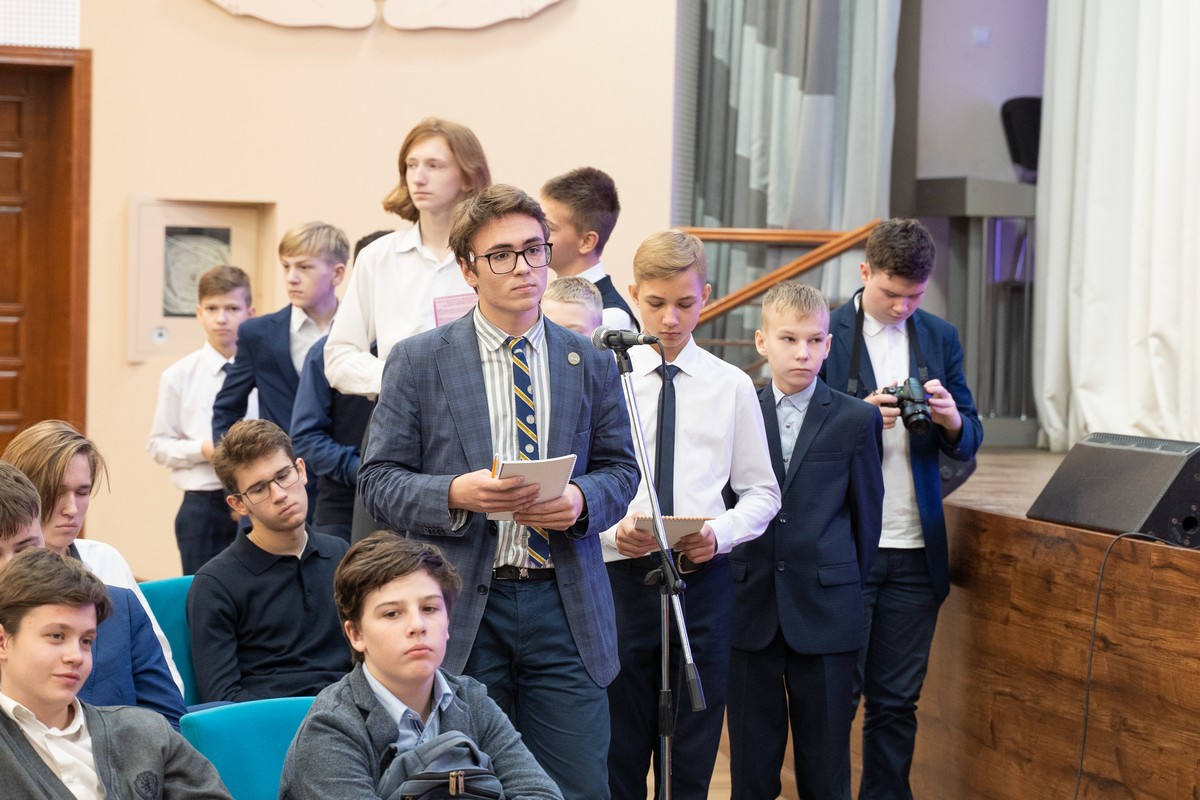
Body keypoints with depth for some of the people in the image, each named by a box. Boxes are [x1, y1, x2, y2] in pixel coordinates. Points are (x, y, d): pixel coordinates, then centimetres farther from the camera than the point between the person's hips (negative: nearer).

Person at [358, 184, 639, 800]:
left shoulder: (591, 365, 10)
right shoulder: (418, 362, 3)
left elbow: (620, 468, 13)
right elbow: (379, 479, 1)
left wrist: (582, 500, -9)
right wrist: (454, 495, -18)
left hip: (564, 605, 2)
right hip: (461, 609, -2)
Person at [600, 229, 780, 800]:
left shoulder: (731, 386, 5)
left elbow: (762, 493, 7)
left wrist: (718, 533, -11)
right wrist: (611, 528, -19)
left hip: (704, 577, 1)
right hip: (620, 576, -1)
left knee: (695, 752, 8)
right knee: (619, 750, 7)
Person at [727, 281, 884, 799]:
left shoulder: (857, 420, 2)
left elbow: (867, 513, 7)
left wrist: (849, 590, 9)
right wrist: (728, 579, 5)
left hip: (825, 616, -1)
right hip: (750, 611, 1)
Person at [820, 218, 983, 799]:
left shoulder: (940, 338, 10)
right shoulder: (824, 335, -4)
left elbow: (966, 444, 13)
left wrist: (952, 420, -10)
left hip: (915, 550, 4)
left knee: (896, 701, 8)